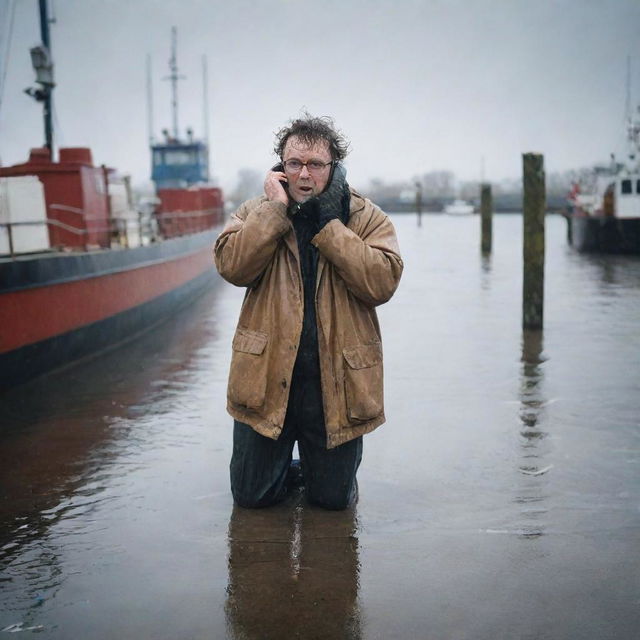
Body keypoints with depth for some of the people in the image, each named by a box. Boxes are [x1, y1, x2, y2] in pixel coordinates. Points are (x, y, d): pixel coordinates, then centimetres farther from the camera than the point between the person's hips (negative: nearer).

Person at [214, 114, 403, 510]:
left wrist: (326, 224, -16)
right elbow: (232, 266, -14)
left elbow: (382, 282, -17)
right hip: (267, 377, 1)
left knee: (335, 499, 12)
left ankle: (316, 466, 46)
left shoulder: (367, 219, 0)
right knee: (251, 496, 11)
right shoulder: (258, 213, 5)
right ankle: (285, 468, 44)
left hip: (336, 382, -1)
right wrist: (277, 208, -14)